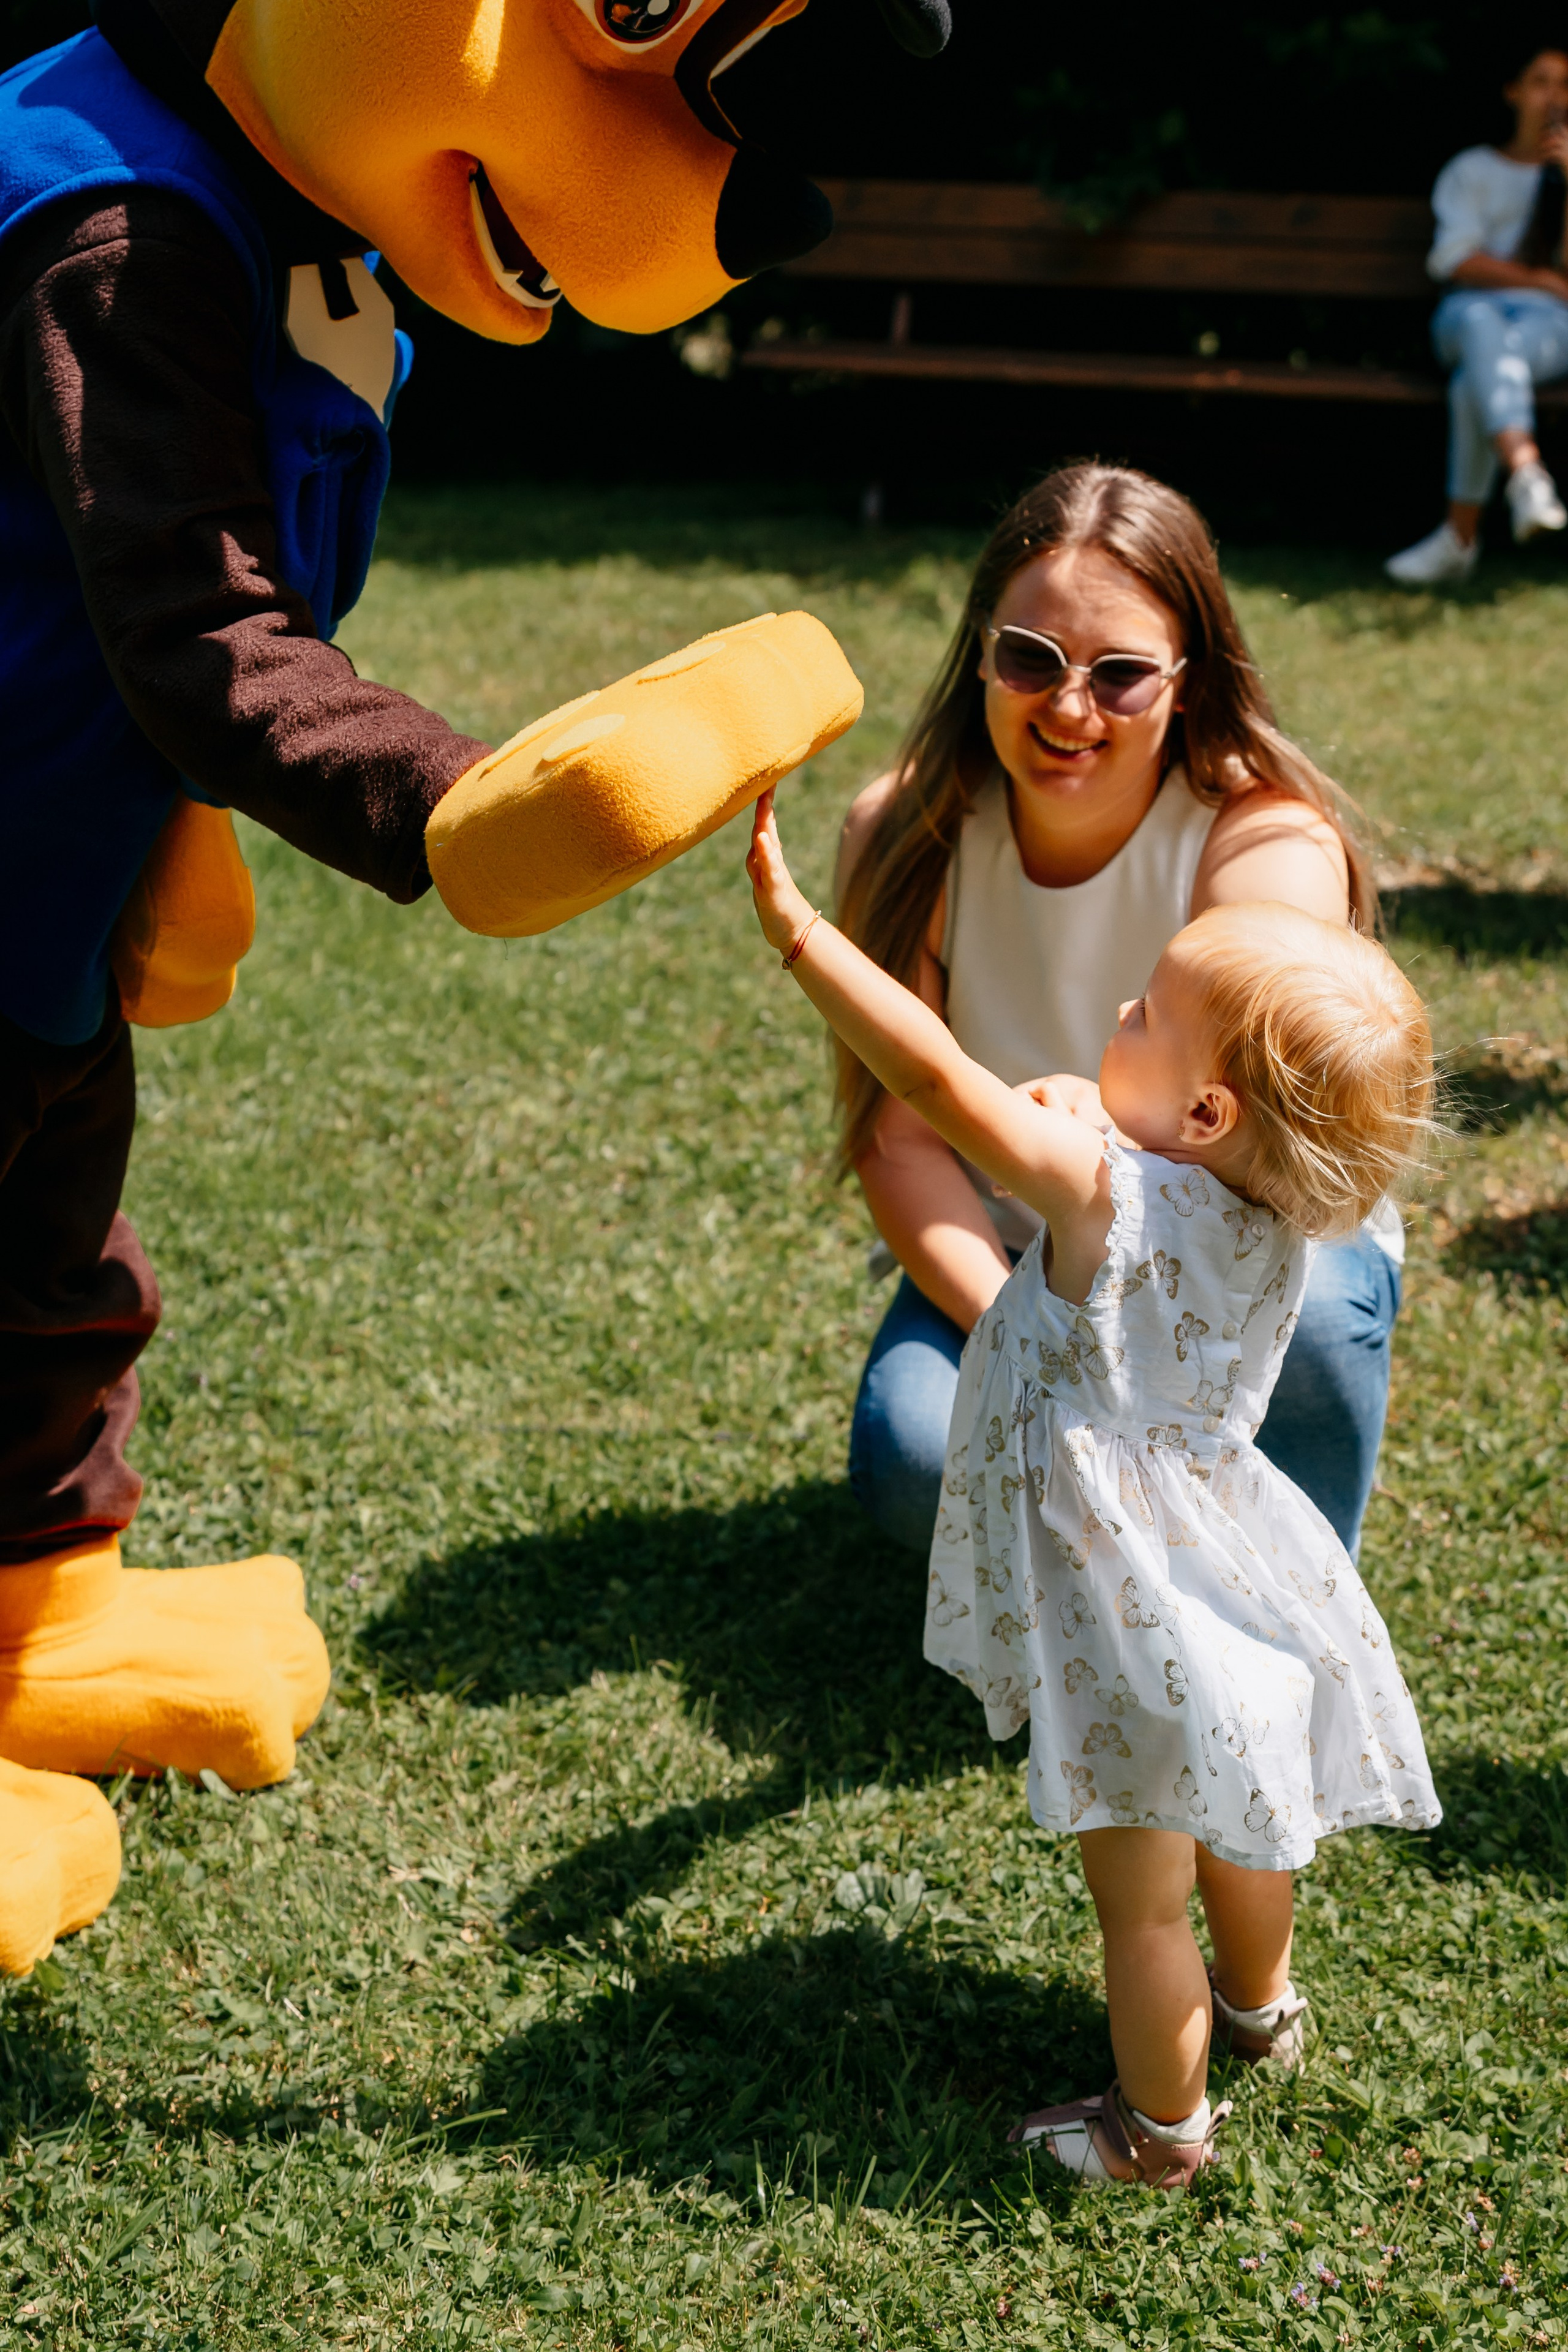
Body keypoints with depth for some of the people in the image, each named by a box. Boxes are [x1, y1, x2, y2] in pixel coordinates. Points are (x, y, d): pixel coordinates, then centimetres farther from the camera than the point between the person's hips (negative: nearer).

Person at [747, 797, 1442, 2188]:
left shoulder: (1108, 1198, -30)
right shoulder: (1276, 1222, -8)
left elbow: (935, 1080, -34)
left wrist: (791, 923, -33)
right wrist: (1089, 1132, -2)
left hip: (1133, 1615, -8)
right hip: (1229, 1575, 8)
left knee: (1142, 1900, 12)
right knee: (1232, 1818, 31)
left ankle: (1162, 2125, 30)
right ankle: (1260, 2003, 54)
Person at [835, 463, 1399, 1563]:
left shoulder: (1273, 848, -21)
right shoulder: (906, 837, -13)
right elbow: (900, 1138, -12)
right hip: (1003, 1262, 2)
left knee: (1300, 1308, -36)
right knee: (915, 1458, -28)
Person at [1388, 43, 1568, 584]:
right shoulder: (1472, 170, 21)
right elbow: (1454, 261, 4)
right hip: (1471, 313, 1)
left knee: (1476, 380, -36)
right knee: (1480, 323, -40)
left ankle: (1460, 536, -38)